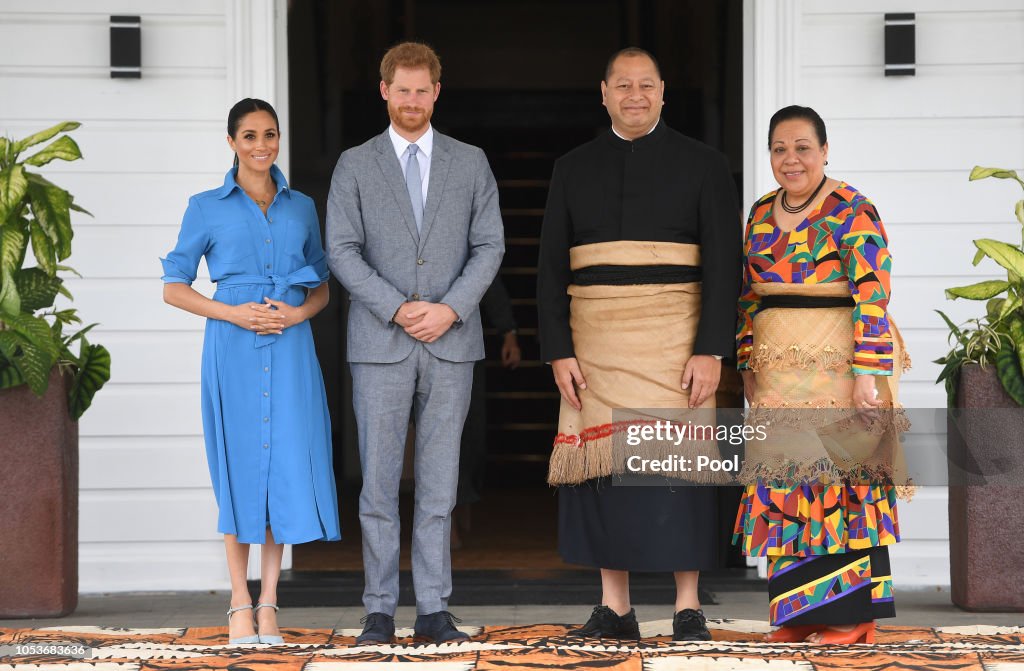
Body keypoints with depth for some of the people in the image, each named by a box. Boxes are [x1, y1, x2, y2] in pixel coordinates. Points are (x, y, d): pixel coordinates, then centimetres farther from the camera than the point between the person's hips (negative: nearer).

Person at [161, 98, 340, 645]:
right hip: (233, 347, -2)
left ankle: (268, 603, 7)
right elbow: (174, 287, 4)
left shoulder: (302, 208, 12)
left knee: (287, 463, -1)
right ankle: (240, 603, 7)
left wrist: (299, 312, -5)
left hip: (290, 347, 2)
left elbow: (323, 287, 17)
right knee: (239, 466, -1)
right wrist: (233, 313, -10)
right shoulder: (207, 208, 5)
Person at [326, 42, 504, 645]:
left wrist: (450, 309, -10)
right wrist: (397, 309, -12)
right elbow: (342, 250, -2)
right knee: (379, 482, 0)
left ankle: (435, 611, 7)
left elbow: (490, 245, 4)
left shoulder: (470, 163, 10)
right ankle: (381, 611, 6)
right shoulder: (355, 166, 6)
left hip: (452, 344, 1)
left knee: (440, 483, 3)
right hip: (380, 344, -1)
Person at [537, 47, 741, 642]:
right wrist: (558, 352, -1)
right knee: (600, 466, 2)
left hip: (675, 342, -3)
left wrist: (712, 351, -11)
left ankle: (688, 610, 3)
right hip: (594, 342, 3)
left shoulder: (703, 165, 3)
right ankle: (615, 610, 9)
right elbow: (552, 268, 8)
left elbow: (724, 264, -2)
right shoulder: (574, 169, 11)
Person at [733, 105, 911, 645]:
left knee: (839, 473, -5)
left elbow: (872, 296, -13)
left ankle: (850, 614, 2)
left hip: (839, 361, -6)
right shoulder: (760, 215, 12)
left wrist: (866, 373, -19)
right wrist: (748, 367, 13)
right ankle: (799, 612, 11)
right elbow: (749, 296, 18)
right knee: (786, 477, 5)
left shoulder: (853, 211, -8)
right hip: (780, 370, 6)